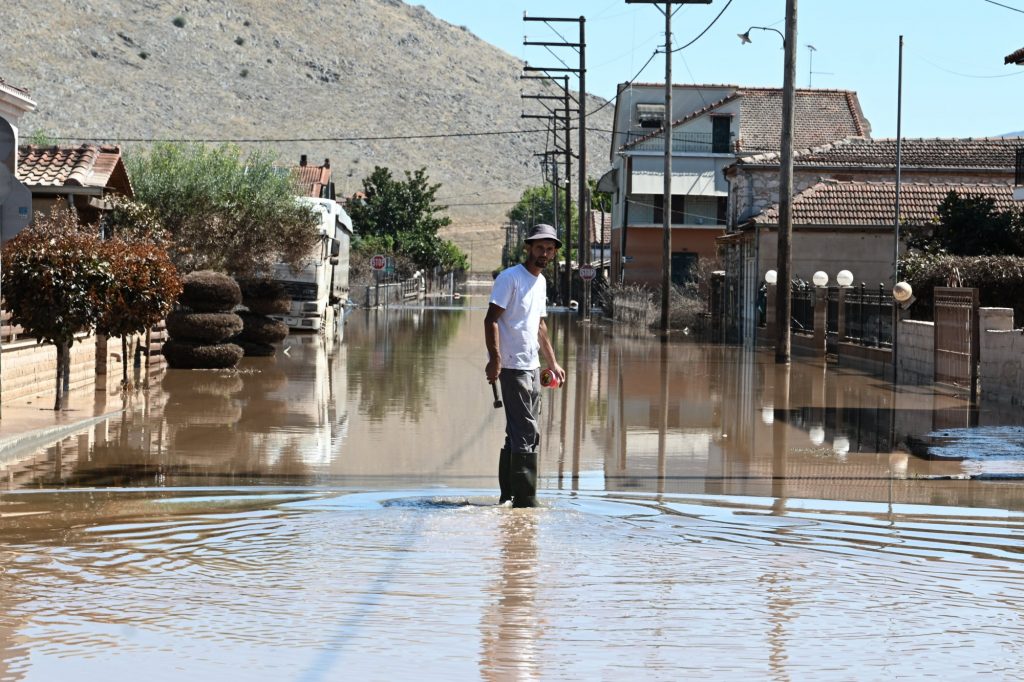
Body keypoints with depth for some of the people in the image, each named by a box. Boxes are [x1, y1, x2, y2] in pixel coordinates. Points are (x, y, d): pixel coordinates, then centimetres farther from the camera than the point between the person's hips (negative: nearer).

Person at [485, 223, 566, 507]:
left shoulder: (541, 281, 17)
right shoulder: (510, 278, -9)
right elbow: (491, 319, -15)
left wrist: (552, 363, 25)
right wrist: (495, 359, -25)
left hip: (532, 367, 9)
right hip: (513, 367, -9)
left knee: (519, 433, 12)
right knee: (527, 434, -12)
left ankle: (508, 495, 19)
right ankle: (524, 501, -10)